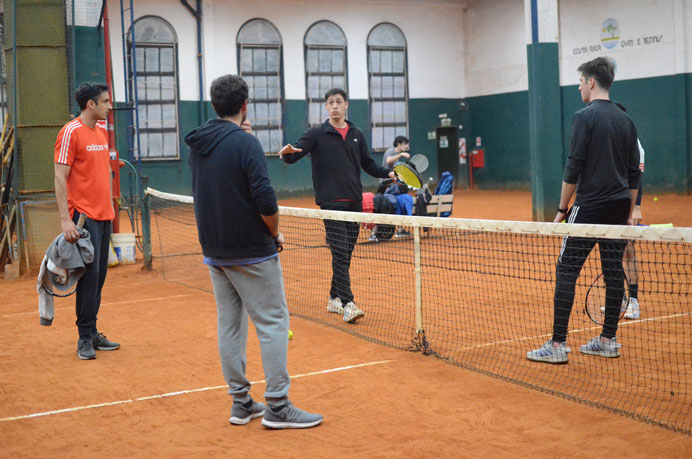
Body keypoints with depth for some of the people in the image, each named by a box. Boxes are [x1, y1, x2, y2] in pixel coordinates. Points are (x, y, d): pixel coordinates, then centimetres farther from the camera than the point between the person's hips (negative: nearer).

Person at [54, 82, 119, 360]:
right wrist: (65, 219, -19)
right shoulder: (71, 132, -9)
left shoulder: (102, 131, 14)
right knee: (89, 275, -7)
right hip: (84, 217, -8)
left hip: (104, 216, 8)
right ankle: (85, 339, 1)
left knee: (99, 276, 10)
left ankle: (93, 334, 18)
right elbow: (60, 178, -13)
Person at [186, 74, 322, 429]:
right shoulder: (245, 143, -15)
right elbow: (265, 199, -21)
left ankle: (240, 403, 18)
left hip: (214, 251, 8)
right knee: (272, 323, -1)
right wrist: (276, 233, -5)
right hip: (252, 252, -7)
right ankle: (277, 407, 0)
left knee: (230, 324, 12)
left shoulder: (197, 144, 6)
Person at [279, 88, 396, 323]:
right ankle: (348, 304, -15)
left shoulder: (357, 135, 13)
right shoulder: (317, 134, 0)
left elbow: (368, 164, 19)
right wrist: (288, 152, -33)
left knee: (346, 254, 9)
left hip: (354, 201, 5)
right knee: (340, 253, -12)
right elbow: (293, 156, -9)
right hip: (331, 202, -5)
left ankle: (335, 299, 21)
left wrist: (387, 173, 3)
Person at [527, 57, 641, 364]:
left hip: (589, 206, -7)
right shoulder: (625, 121, 12)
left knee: (566, 272, -3)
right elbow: (634, 173, 15)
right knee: (613, 272, 10)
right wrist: (629, 214, 20)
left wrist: (562, 209, -5)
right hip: (619, 207, 7)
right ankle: (608, 341, 16)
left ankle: (558, 344, -5)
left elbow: (574, 168, -13)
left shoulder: (585, 117, -9)